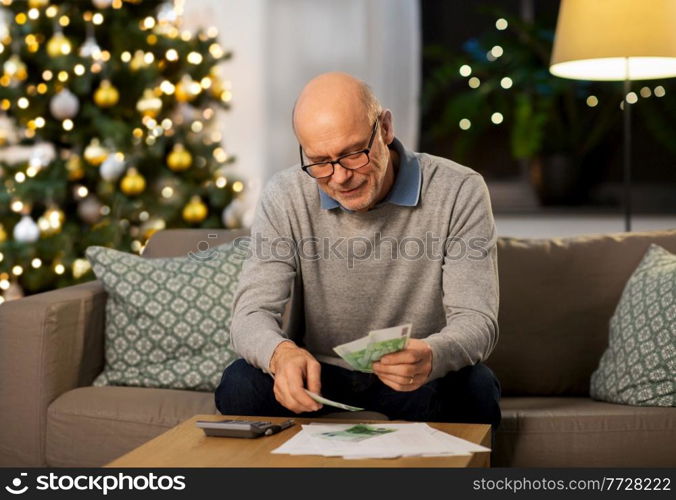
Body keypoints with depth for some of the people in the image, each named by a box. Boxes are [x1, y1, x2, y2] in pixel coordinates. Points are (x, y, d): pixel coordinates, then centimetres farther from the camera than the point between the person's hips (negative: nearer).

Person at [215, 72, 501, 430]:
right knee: (239, 385, -27)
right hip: (319, 373, 1)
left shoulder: (459, 192, -15)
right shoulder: (285, 197, -9)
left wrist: (430, 357, -46)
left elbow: (476, 320, -20)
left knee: (474, 388, -32)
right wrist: (281, 354, -41)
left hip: (413, 377, -1)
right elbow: (252, 313, -15)